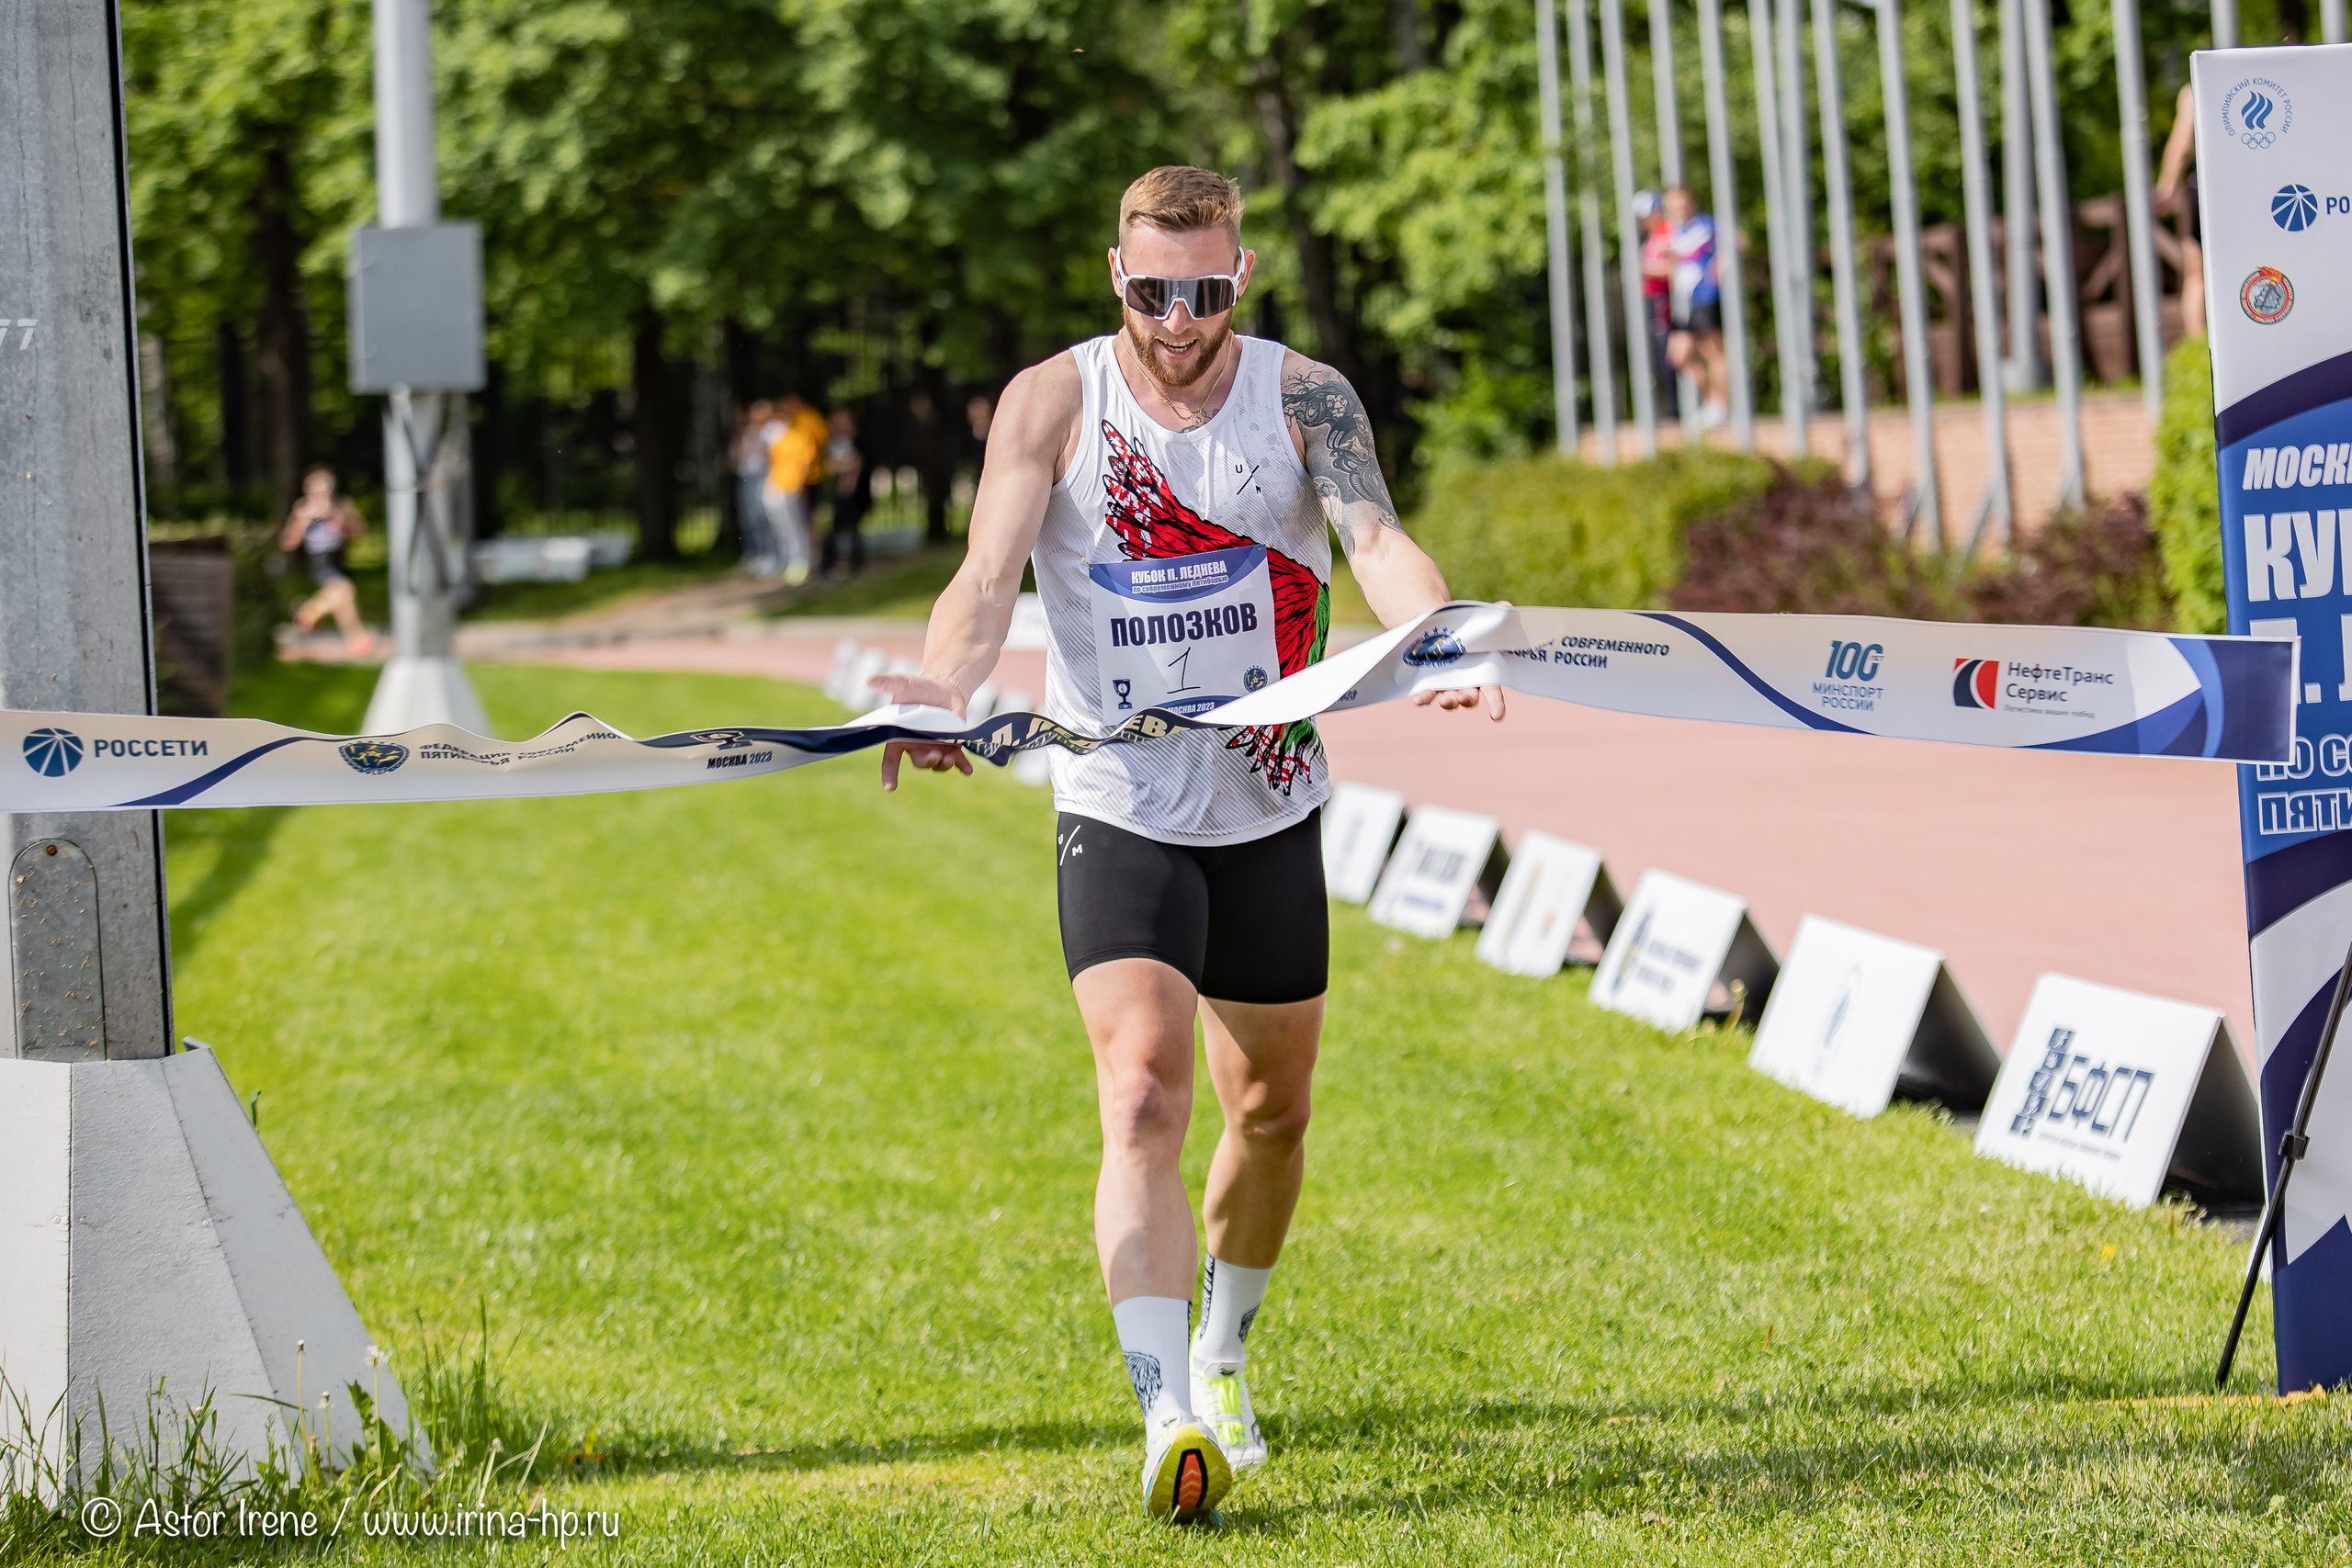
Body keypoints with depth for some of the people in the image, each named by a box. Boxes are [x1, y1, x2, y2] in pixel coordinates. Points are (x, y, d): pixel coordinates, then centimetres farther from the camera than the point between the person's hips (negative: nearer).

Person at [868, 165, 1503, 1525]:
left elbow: (1375, 537, -20)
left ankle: (1223, 1354, 41)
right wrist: (944, 687, -38)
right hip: (1119, 810, -2)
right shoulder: (1054, 402, -7)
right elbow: (990, 572, -17)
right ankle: (1169, 1421, -27)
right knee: (1141, 1097, -19)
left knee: (1273, 1109, 15)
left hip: (1271, 809, 2)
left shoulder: (1306, 398, -5)